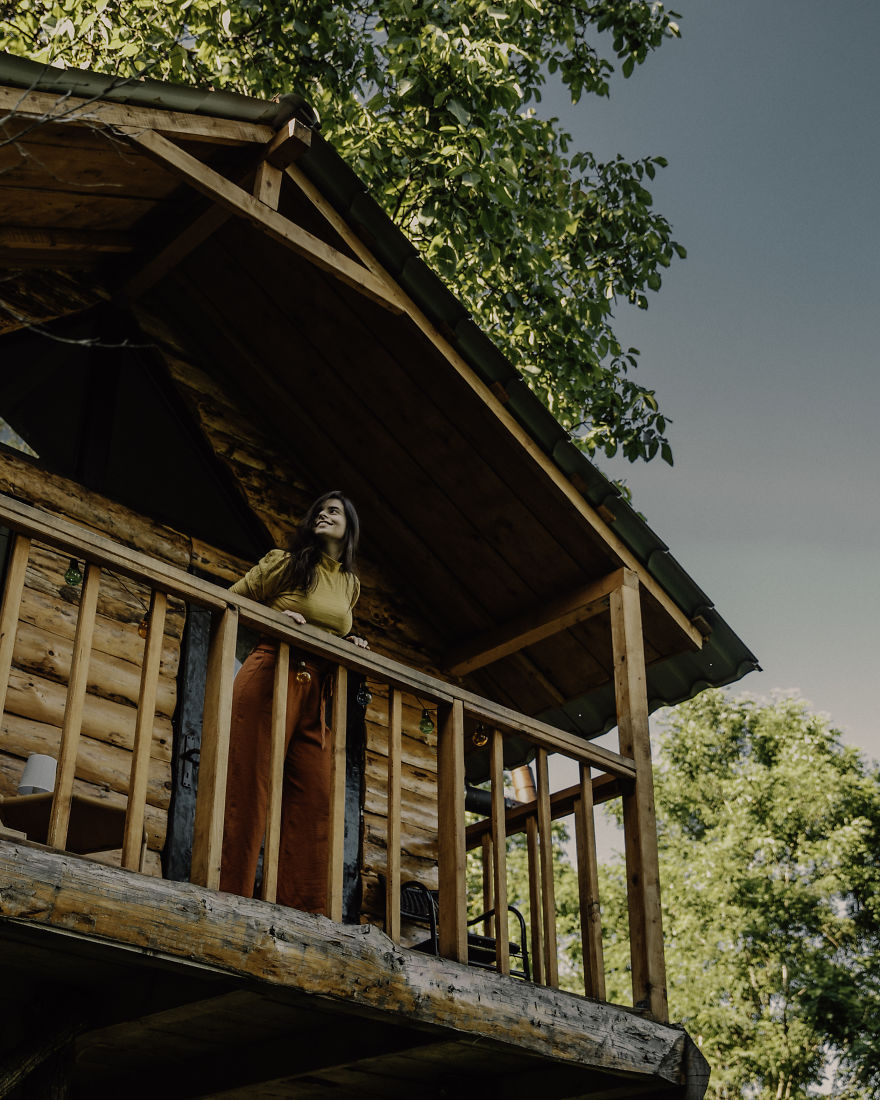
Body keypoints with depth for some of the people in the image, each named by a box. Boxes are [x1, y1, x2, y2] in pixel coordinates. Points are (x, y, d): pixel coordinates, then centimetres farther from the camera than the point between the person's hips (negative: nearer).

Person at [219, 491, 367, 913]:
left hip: (316, 692, 5)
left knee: (314, 798, -3)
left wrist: (350, 642, 11)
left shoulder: (351, 584, 22)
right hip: (271, 675, -5)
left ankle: (303, 910, -3)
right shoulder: (286, 562, 7)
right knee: (249, 788, -11)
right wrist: (276, 616, -9)